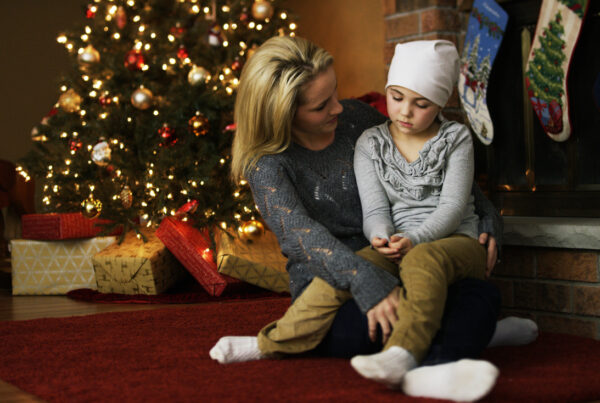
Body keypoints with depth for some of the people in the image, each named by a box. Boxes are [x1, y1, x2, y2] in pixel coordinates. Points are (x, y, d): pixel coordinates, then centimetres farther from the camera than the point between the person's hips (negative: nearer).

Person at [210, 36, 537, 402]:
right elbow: (300, 234, -24)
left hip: (392, 268, 5)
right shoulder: (268, 164, -6)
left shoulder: (356, 118, 8)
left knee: (482, 295, -28)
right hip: (324, 286, -4)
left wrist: (487, 216, 9)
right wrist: (368, 285, -40)